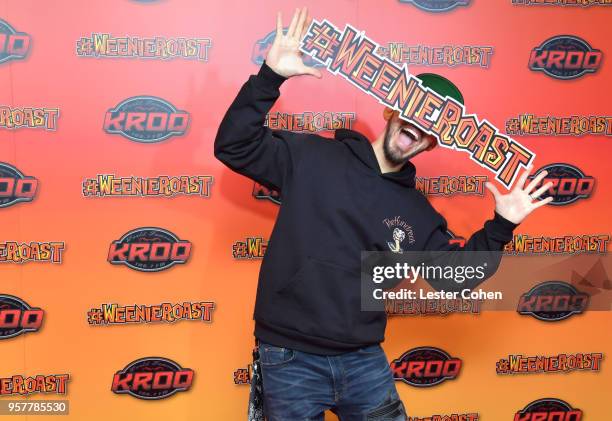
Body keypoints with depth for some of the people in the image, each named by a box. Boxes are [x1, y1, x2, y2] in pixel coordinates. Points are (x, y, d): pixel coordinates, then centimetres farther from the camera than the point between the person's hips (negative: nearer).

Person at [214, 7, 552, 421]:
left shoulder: (418, 213, 8)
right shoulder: (312, 157, -4)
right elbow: (234, 146, -9)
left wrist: (500, 227, 2)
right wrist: (270, 76, -20)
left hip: (365, 361, 4)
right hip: (291, 359, -3)